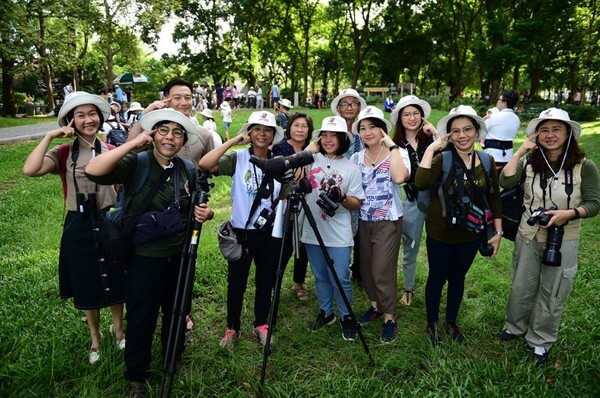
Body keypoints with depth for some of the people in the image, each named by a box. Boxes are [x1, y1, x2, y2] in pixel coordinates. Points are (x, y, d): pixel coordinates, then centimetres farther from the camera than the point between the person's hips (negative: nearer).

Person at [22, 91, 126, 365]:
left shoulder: (112, 152, 0)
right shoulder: (62, 154, -6)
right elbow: (29, 170, -25)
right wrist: (49, 137, -20)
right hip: (79, 228, -1)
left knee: (115, 280, 14)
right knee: (86, 286, 14)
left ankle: (118, 327, 41)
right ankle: (95, 336, 38)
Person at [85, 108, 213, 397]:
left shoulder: (187, 169, 0)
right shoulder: (135, 163, -13)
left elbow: (195, 208, 13)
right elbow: (93, 171, -31)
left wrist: (205, 213, -10)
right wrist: (132, 144, -30)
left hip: (179, 255, 5)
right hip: (144, 257, -4)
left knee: (176, 311, 22)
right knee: (141, 319, 10)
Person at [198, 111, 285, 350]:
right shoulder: (237, 158, -8)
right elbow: (205, 164, -25)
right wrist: (233, 141, -21)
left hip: (270, 232, 3)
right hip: (241, 232, -2)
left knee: (265, 282, 15)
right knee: (236, 283, 9)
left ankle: (261, 325, 34)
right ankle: (233, 329, 29)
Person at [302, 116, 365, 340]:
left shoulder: (351, 168, -1)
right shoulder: (311, 159, 4)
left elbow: (356, 203, -1)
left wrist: (342, 198, -22)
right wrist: (307, 152, -8)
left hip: (338, 236, -2)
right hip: (312, 233, 3)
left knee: (340, 279, 3)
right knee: (320, 277, 16)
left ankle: (346, 317, 24)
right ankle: (325, 313, 36)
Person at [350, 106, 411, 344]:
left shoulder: (398, 153, -9)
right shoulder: (356, 158, 4)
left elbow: (399, 177, -31)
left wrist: (392, 145, -24)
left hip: (388, 221, -5)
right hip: (363, 221, 5)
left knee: (382, 271, -6)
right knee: (366, 267, 12)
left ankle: (389, 318, 11)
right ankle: (375, 306, 34)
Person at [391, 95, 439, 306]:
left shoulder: (431, 139, -2)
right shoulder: (396, 144, 0)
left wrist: (436, 134, -19)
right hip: (411, 201, 1)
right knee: (410, 247, 13)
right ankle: (408, 288, 31)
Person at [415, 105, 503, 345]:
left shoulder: (487, 161, -2)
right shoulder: (443, 159, -15)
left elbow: (494, 198, 5)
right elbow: (420, 183, -34)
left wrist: (498, 232, 4)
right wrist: (431, 149, -29)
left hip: (471, 235, 4)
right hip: (441, 233, -4)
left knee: (458, 277, 21)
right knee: (437, 278, 12)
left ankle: (451, 323, 42)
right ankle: (431, 324, 34)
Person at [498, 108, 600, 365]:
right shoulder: (530, 162, -6)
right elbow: (505, 182, -19)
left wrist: (568, 213, -26)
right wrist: (519, 152, -18)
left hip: (563, 241, -2)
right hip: (528, 237, 2)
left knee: (551, 295, 14)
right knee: (521, 288, 18)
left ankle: (541, 341, 33)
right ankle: (515, 327, 42)